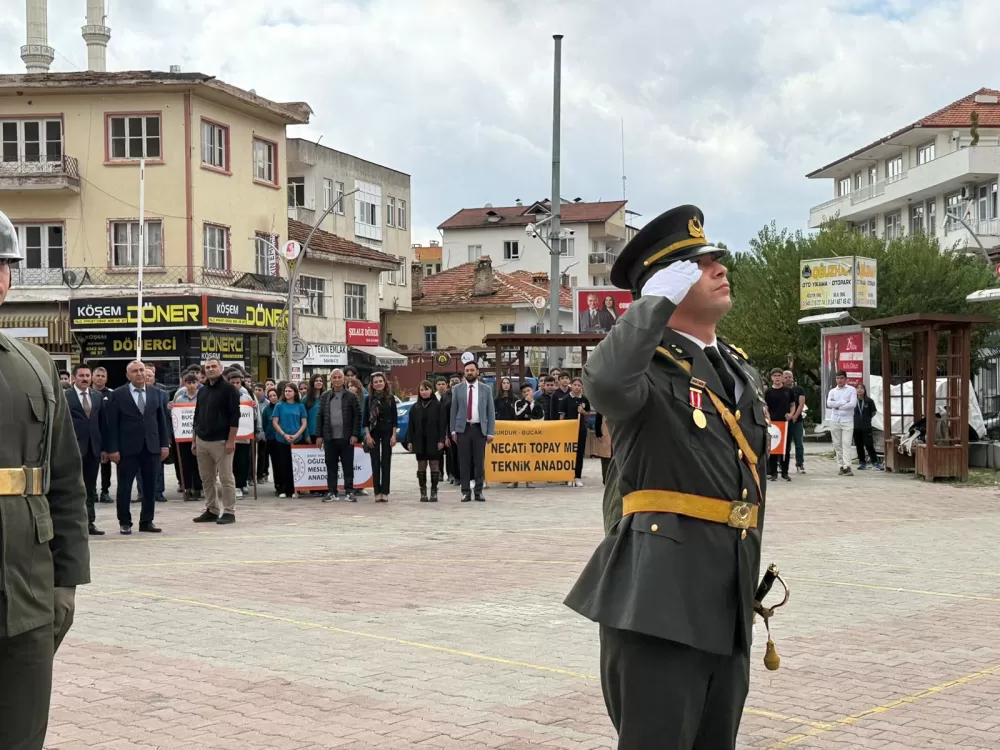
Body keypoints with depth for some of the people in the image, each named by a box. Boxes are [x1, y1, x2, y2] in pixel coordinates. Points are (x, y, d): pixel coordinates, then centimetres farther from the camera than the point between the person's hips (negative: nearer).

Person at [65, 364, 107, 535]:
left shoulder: (98, 397, 12)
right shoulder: (65, 397, -3)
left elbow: (103, 423, 12)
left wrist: (104, 448, 7)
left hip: (93, 448, 5)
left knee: (91, 489, 8)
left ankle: (90, 523, 12)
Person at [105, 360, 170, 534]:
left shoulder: (155, 393, 9)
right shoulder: (117, 395, -2)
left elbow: (161, 420, 11)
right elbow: (112, 424, -4)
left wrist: (165, 444, 4)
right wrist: (113, 449, -10)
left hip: (151, 447, 3)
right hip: (128, 448, -3)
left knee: (150, 486, 6)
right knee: (124, 487, 3)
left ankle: (147, 521, 15)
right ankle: (125, 522, 13)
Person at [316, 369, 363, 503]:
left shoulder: (351, 397, 1)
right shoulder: (325, 397, 10)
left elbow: (357, 416, -1)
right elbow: (320, 416, 10)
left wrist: (355, 435, -8)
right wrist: (319, 436, 4)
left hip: (346, 438, -3)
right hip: (329, 438, 3)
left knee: (348, 466, 2)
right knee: (331, 466, 6)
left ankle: (349, 491, 8)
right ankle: (332, 492, 11)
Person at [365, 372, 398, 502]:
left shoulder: (390, 398, 2)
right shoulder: (369, 399, 3)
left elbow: (394, 418, 1)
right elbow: (366, 419, 2)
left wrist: (394, 435, -6)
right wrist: (368, 436, -6)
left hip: (387, 433, 0)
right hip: (374, 433, 0)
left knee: (386, 463, 1)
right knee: (375, 463, 1)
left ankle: (385, 492, 3)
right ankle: (377, 492, 4)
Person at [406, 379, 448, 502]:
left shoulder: (438, 406, -1)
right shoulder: (415, 407, 8)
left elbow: (443, 424, -4)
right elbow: (411, 425, 8)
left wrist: (441, 440, -11)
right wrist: (409, 441, 1)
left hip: (433, 441, -3)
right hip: (420, 441, 3)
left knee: (434, 465, 1)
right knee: (421, 466, 4)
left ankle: (434, 492, 6)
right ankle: (423, 492, 8)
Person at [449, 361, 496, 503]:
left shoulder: (486, 389, 6)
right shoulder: (457, 389, 6)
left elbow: (490, 411, 5)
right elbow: (453, 411, 7)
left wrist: (491, 432, -2)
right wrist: (453, 431, 0)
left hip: (479, 429, 0)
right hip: (463, 429, 0)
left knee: (480, 461, 1)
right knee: (464, 461, 0)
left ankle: (479, 491, 7)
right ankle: (466, 492, 5)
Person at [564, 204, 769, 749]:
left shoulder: (741, 371, 17)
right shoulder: (648, 366, -8)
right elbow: (605, 382, -34)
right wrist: (658, 299, -23)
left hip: (727, 599, 8)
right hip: (660, 592, -8)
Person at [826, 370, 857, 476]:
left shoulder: (851, 390, 3)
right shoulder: (832, 391, 12)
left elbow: (853, 403, -11)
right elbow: (829, 403, -5)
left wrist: (837, 406, -7)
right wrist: (843, 402, -12)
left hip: (847, 420, -4)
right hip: (834, 421, 4)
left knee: (846, 444, -12)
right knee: (837, 445, 4)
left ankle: (847, 467, -19)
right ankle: (841, 467, 8)